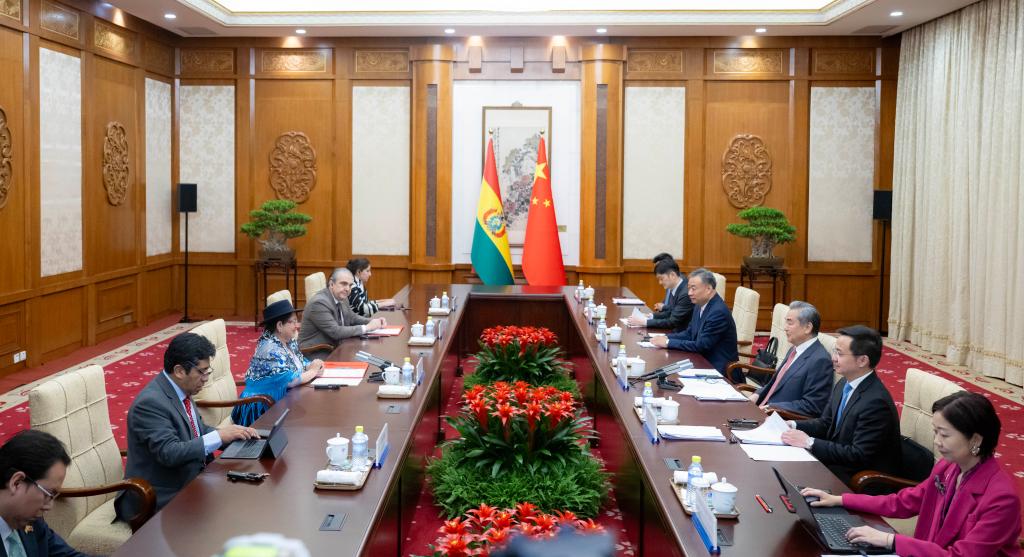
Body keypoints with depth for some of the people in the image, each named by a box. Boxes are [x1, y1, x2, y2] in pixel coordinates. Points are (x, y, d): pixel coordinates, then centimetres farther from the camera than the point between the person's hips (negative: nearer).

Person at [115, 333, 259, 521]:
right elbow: (168, 453, -28)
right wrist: (219, 436, -27)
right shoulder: (150, 402, -21)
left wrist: (231, 433, -2)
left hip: (189, 482, 8)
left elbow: (197, 429, 16)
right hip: (160, 500, -8)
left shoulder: (180, 391, 5)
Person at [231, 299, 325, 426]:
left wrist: (313, 366, -7)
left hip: (282, 400, 8)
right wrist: (313, 371, -12)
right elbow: (290, 380, -26)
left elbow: (301, 362, 15)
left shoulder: (289, 342, 4)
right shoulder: (271, 349, -22)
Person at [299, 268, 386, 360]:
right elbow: (335, 332, -25)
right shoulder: (319, 303, -21)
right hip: (316, 354, -8)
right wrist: (366, 328, -20)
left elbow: (352, 318, 19)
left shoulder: (341, 298, 4)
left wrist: (374, 322, 1)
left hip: (335, 348, 8)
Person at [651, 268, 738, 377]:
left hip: (717, 368, -7)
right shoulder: (700, 305, 5)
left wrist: (668, 343, -19)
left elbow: (701, 346, -23)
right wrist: (667, 337, -4)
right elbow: (689, 333, 13)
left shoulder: (719, 312, -22)